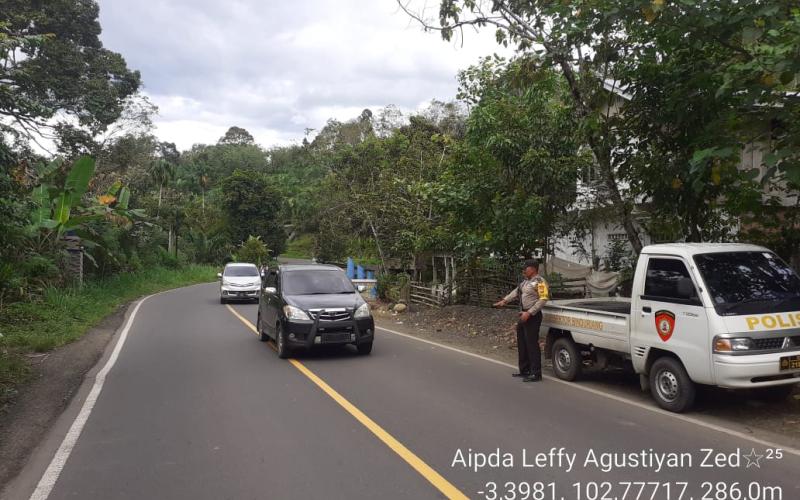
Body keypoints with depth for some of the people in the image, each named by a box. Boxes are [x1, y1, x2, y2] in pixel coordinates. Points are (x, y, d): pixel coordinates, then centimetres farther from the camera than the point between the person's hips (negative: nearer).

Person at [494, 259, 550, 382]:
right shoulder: (525, 281, 16)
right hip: (523, 315, 10)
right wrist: (504, 300, 6)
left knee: (532, 344, -8)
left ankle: (536, 373, -2)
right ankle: (524, 370, 25)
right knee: (522, 343, 15)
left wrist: (529, 313, -22)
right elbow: (516, 292, 18)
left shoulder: (539, 282, -13)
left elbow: (543, 299, -20)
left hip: (533, 316, -10)